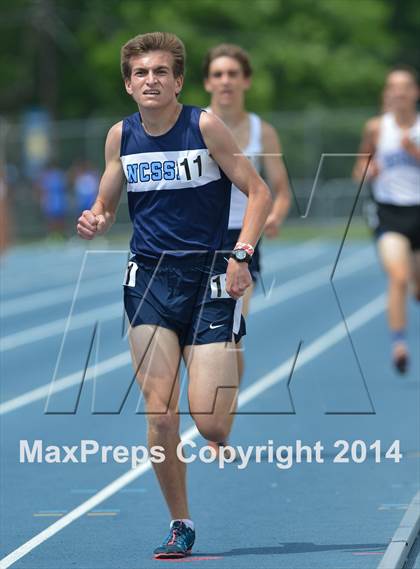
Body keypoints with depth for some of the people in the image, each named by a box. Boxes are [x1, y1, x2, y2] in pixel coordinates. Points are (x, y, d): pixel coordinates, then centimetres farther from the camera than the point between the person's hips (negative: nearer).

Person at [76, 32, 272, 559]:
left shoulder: (205, 126, -6)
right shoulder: (120, 136, 5)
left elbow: (259, 192, -4)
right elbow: (105, 206, 17)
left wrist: (241, 254, -17)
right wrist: (94, 223, -7)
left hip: (209, 278, -3)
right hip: (149, 278, 3)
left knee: (209, 422, -9)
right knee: (160, 417, -7)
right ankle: (180, 525, 9)